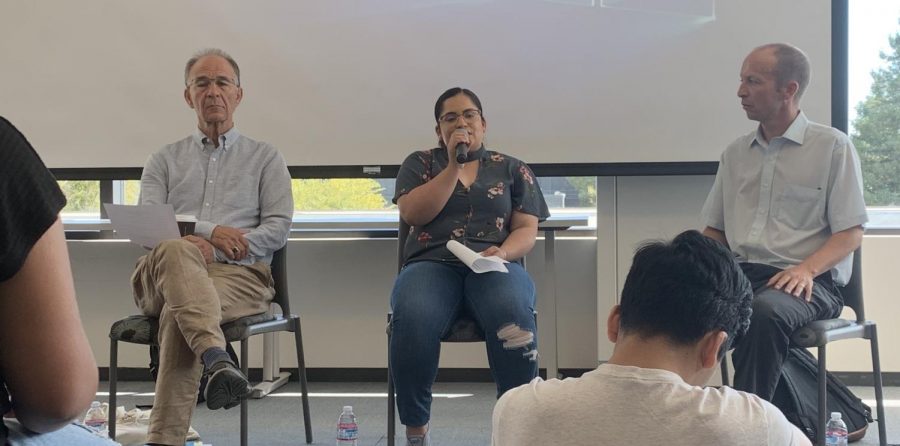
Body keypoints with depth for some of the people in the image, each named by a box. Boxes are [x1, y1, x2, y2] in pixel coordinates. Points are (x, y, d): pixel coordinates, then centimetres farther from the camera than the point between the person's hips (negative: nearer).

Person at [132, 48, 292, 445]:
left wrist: (212, 250, -10)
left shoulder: (265, 158, 20)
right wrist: (207, 231, -12)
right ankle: (217, 358, -59)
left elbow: (278, 229, 6)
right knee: (174, 251, -38)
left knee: (177, 314, -35)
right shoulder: (165, 160, 24)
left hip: (239, 274, -1)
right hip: (160, 276, 1)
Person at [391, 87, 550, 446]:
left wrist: (502, 252, -13)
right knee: (412, 320, -36)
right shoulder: (419, 163, 18)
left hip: (494, 265, 0)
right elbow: (413, 214, 0)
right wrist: (453, 165, -4)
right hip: (433, 264, 0)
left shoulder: (512, 169, 18)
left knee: (514, 318, -37)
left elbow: (527, 231, 9)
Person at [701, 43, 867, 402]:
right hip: (739, 273, 4)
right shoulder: (735, 153, 19)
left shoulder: (833, 147, 4)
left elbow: (851, 233, 0)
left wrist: (807, 268, -19)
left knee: (765, 311, -39)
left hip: (810, 281, -4)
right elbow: (715, 229, 22)